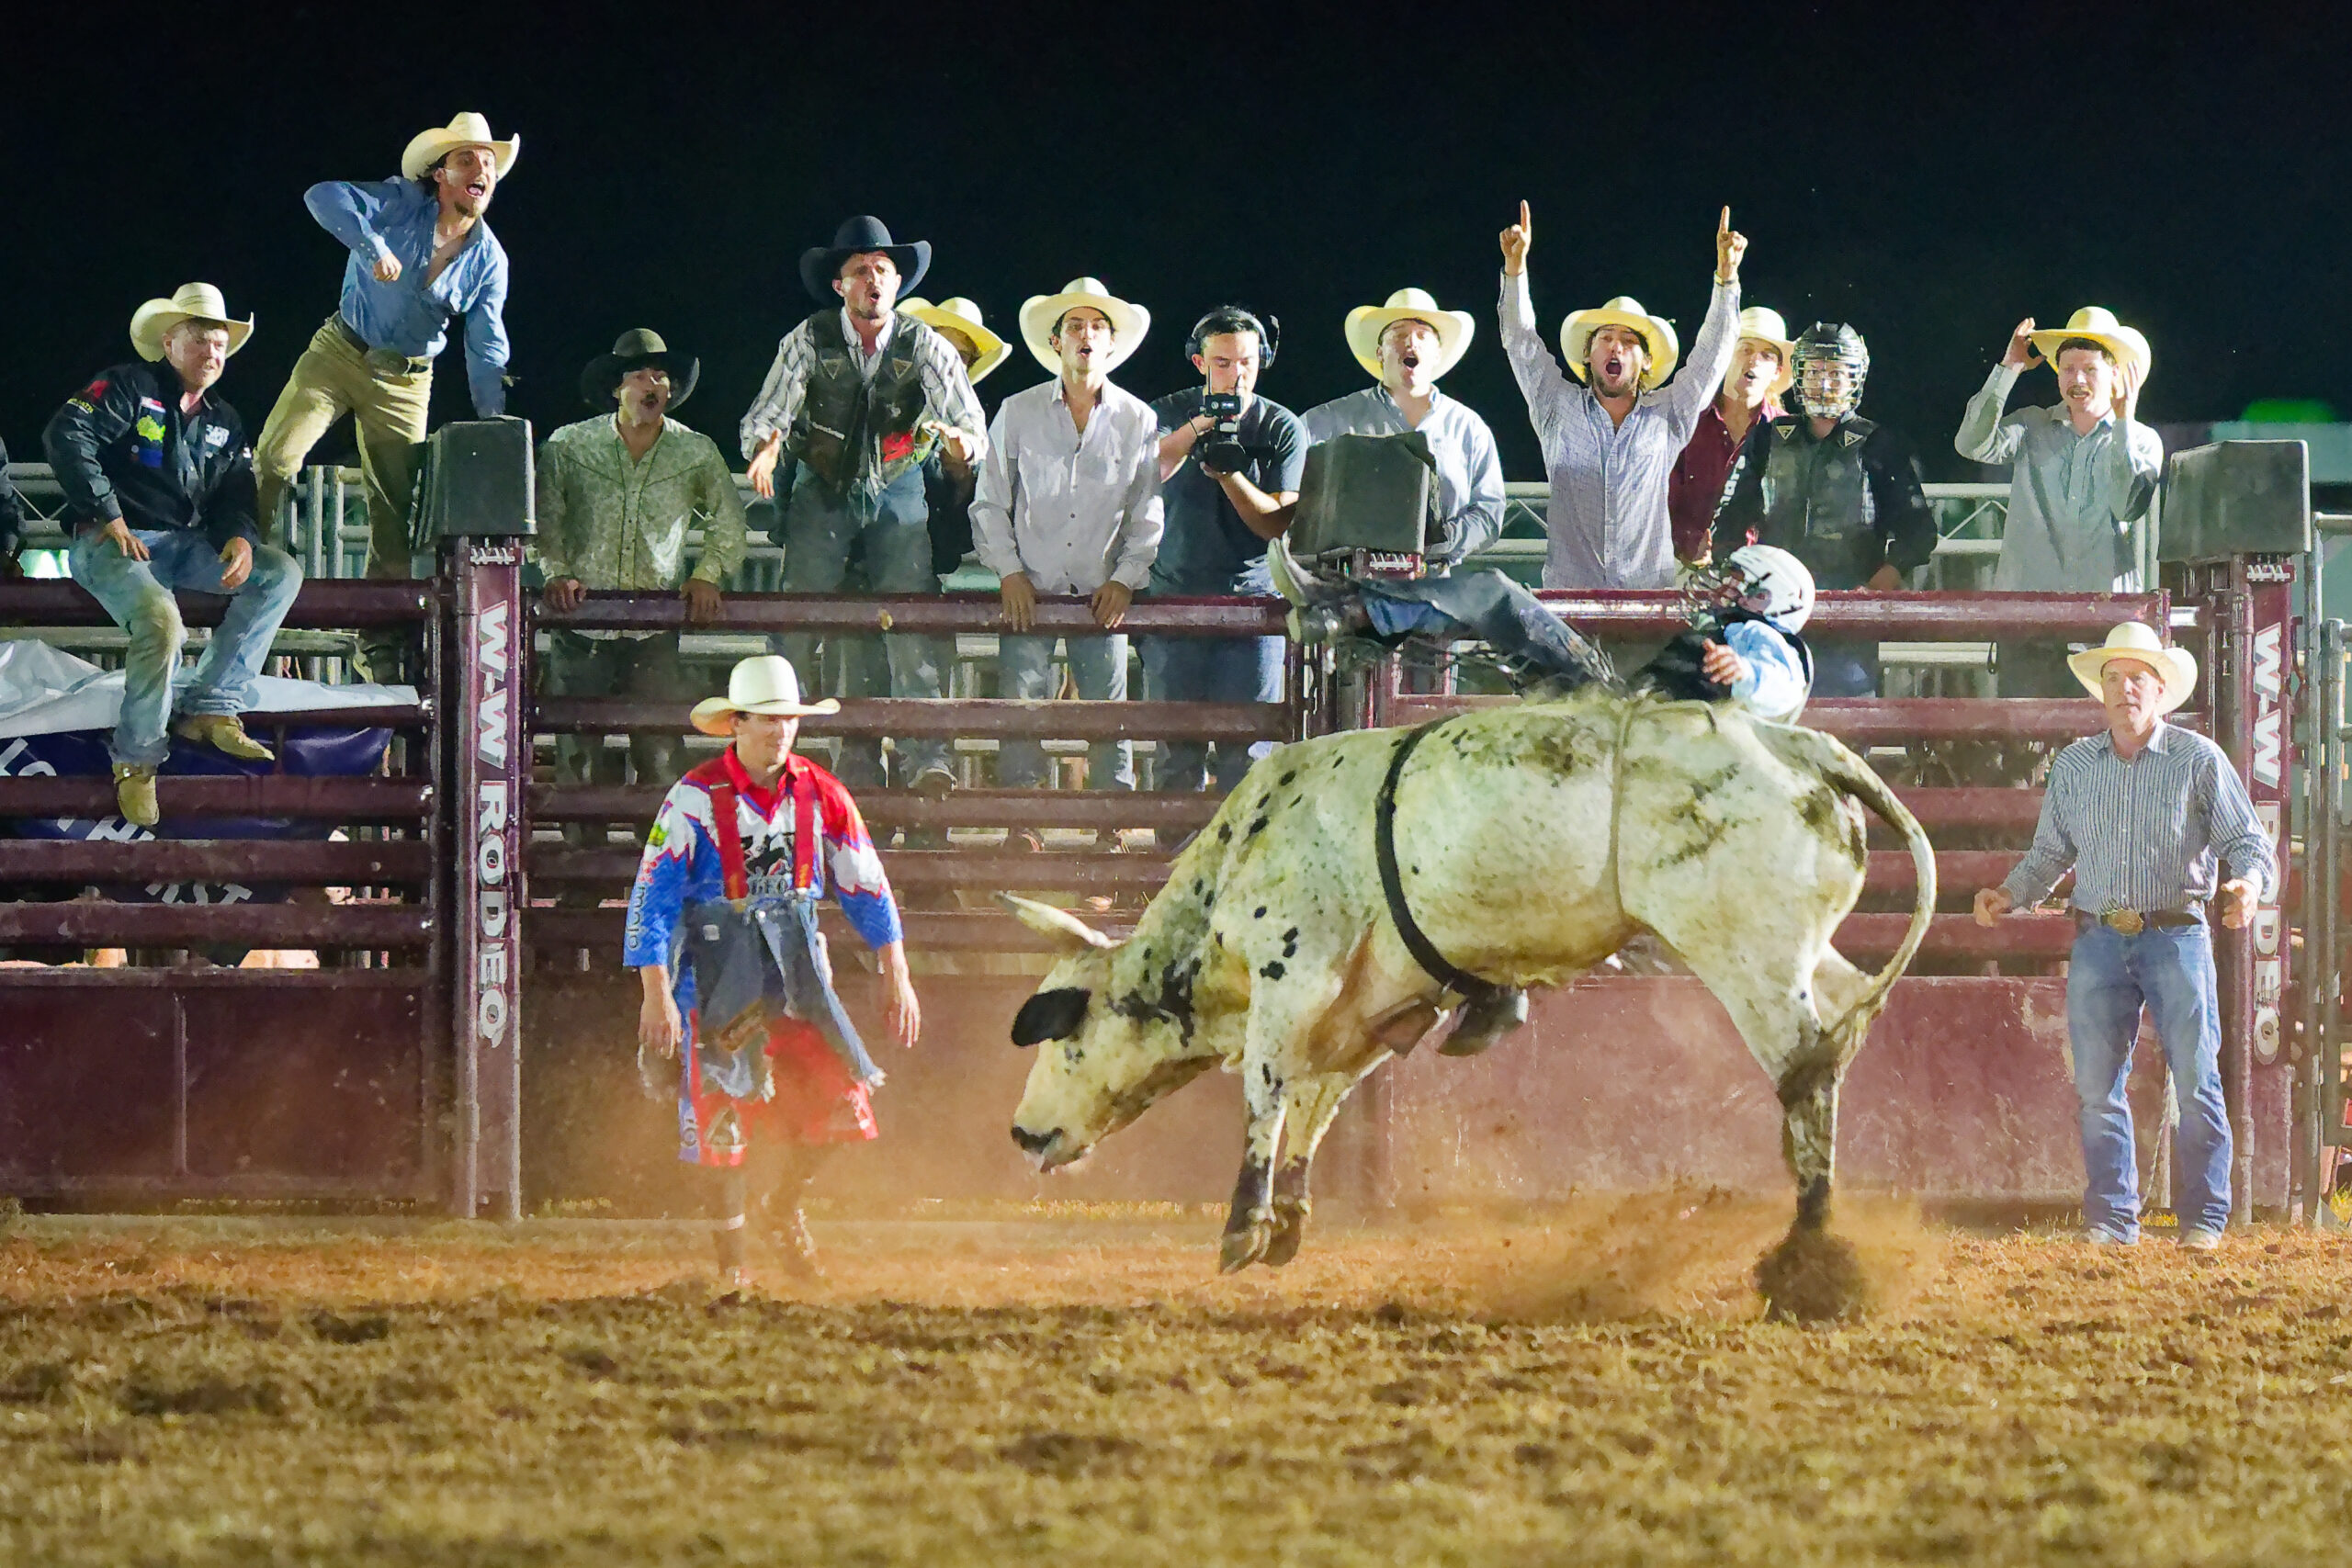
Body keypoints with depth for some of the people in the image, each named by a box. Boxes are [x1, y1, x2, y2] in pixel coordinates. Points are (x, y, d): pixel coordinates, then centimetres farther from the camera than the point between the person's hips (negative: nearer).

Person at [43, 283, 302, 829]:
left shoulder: (224, 423, 20)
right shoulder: (129, 389, -2)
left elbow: (235, 496, 15)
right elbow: (67, 436, -15)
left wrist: (239, 537, -11)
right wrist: (108, 516, -20)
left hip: (184, 544, 7)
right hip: (111, 542, -7)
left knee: (281, 574, -11)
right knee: (160, 620, -36)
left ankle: (211, 710, -11)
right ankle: (136, 758, -18)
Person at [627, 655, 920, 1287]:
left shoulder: (821, 795, 1)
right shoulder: (695, 798, -10)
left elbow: (866, 886, 12)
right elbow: (653, 896, -10)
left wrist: (896, 977, 13)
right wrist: (656, 994, -16)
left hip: (798, 969, 3)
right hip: (716, 970, -3)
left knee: (840, 1097, -7)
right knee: (724, 1110, -4)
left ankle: (785, 1206, 23)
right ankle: (730, 1254, 14)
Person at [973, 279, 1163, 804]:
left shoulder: (1138, 420, 6)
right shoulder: (1018, 413, 5)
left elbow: (1147, 514, 9)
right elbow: (990, 503, 8)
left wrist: (1124, 580, -3)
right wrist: (1010, 572, -3)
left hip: (1102, 596, 0)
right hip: (1031, 591, 0)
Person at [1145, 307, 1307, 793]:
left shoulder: (1283, 429, 4)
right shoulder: (1169, 414, 4)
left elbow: (1279, 523, -3)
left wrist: (1229, 475, -18)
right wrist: (1194, 430, -31)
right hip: (1175, 594, 0)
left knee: (1247, 748, -5)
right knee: (1177, 747, -1)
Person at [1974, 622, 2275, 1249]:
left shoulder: (2199, 760, 2)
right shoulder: (2074, 766, 11)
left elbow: (2248, 840, 1)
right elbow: (2051, 852, 20)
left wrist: (2249, 882, -20)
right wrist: (2009, 895, 4)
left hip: (2177, 934, -3)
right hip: (2099, 939, 3)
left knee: (2196, 1082, -5)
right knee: (2098, 1086, 1)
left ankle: (2203, 1218, 2)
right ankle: (2110, 1219, 8)